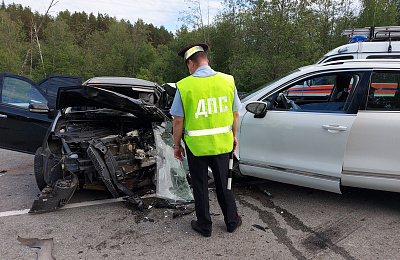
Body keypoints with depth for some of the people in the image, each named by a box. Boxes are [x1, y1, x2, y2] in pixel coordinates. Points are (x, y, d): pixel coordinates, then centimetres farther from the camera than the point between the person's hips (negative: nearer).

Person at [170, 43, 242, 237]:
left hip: (196, 145, -2)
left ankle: (204, 226, 29)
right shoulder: (227, 81, -4)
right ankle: (231, 221, 34)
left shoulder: (184, 86, -12)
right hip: (221, 143, 3)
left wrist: (177, 145, 3)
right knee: (223, 183, 20)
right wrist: (233, 136, 16)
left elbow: (178, 121, -9)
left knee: (200, 186, 15)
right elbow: (235, 113, 2)